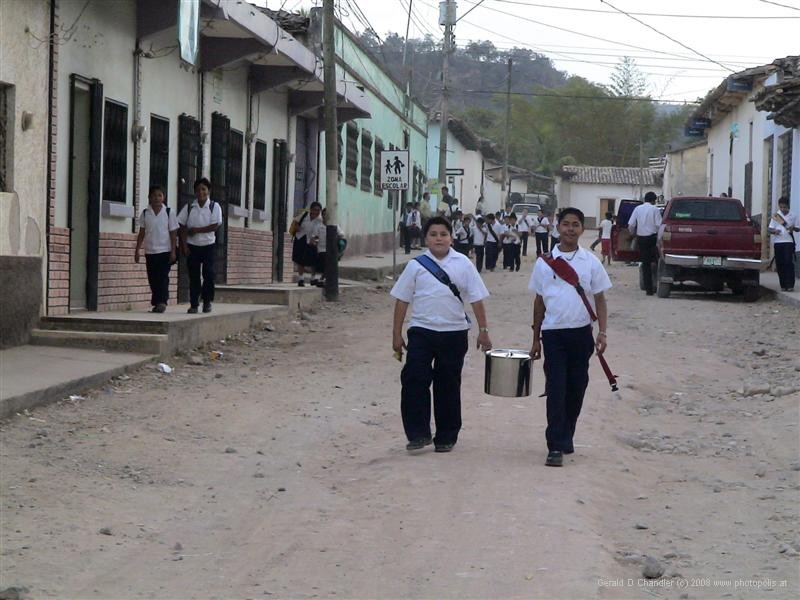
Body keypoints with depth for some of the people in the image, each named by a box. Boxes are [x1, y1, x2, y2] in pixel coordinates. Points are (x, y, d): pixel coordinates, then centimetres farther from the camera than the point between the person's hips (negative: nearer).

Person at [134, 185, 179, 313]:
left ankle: (162, 301, -13)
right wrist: (137, 250, 4)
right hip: (150, 251, 3)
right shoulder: (145, 213, 5)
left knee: (163, 277, -10)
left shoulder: (169, 213, -1)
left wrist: (173, 251, -6)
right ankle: (156, 302, 13)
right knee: (152, 279, 5)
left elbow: (173, 234, 0)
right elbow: (142, 233, 9)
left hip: (165, 251, -3)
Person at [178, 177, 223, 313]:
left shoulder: (215, 206, -1)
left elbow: (215, 226, -11)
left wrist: (197, 230, -12)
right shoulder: (189, 207, 3)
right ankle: (193, 304, 4)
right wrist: (184, 245, -6)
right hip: (192, 246, 1)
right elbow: (183, 227, 1)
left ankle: (207, 301, 8)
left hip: (208, 245, -1)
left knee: (208, 274, -8)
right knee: (193, 276, 1)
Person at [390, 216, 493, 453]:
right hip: (421, 330, 0)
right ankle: (418, 433, -5)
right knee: (414, 379, -12)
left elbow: (476, 299, 4)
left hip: (454, 333, 0)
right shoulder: (416, 265, 1)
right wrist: (397, 334, 4)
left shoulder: (463, 264, 2)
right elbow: (402, 300, 5)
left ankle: (446, 437, 19)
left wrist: (483, 331, 1)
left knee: (448, 385, 9)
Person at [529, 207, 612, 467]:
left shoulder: (591, 262, 2)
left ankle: (566, 437, 26)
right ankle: (556, 447, -8)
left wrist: (602, 333, -6)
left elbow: (600, 299, 5)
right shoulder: (544, 262, 2)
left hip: (581, 333, 1)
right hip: (553, 332, -1)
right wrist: (535, 339, 10)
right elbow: (539, 302, 9)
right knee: (556, 390, -7)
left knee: (576, 389, 9)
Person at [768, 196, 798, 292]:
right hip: (777, 242, 2)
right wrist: (774, 231, -16)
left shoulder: (793, 216, 3)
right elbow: (770, 229, 7)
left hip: (789, 242, -2)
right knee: (780, 264, 1)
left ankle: (790, 285, -12)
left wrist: (793, 228, -13)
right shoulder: (775, 216, 6)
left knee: (788, 262, -11)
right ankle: (783, 285, 8)